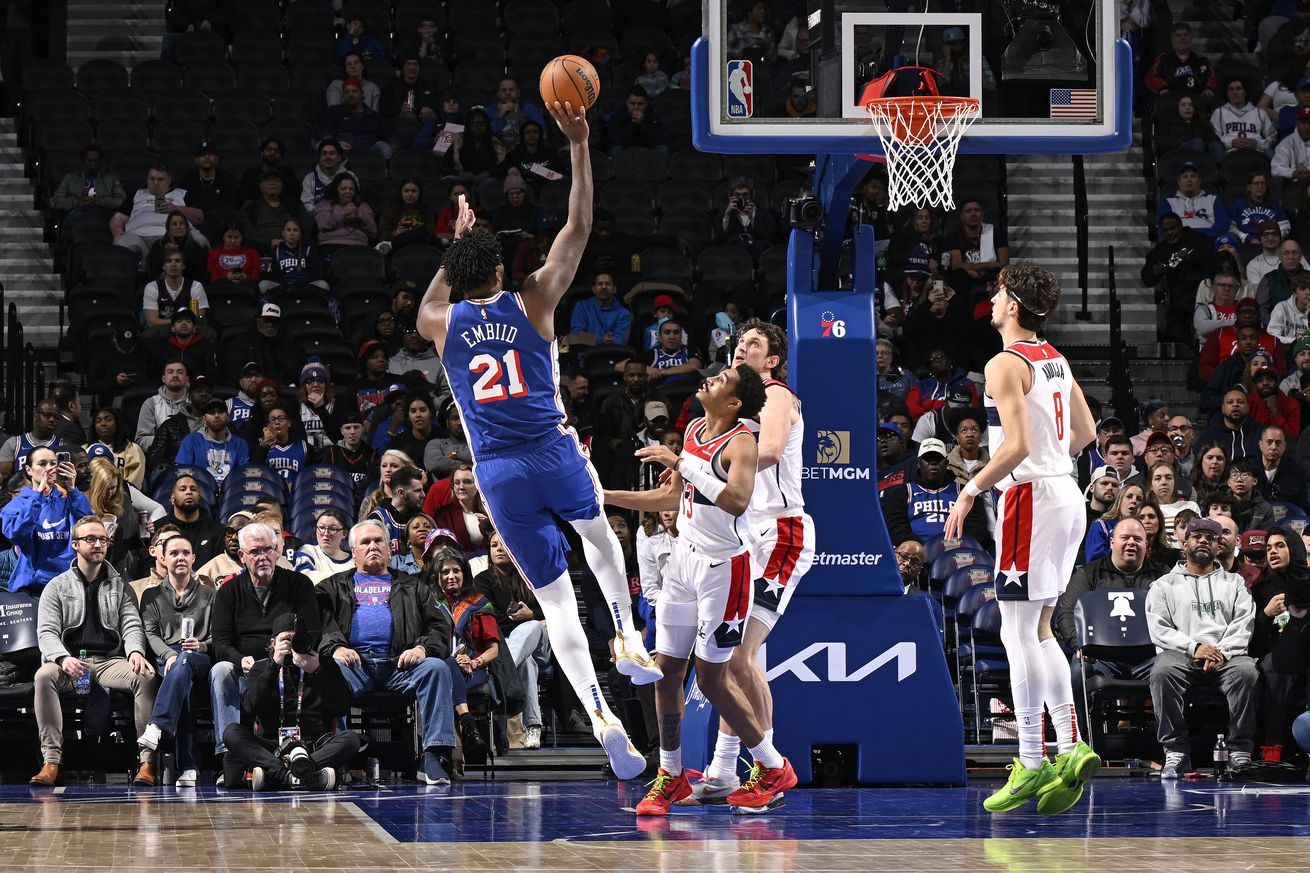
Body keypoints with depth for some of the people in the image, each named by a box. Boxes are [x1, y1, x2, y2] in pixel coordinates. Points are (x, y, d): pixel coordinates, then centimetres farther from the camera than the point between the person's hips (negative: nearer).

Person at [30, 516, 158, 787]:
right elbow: (47, 632, 1)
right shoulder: (57, 587, 12)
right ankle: (51, 762, -35)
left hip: (110, 661, 1)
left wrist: (135, 651, -18)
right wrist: (63, 658, -21)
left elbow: (131, 624, 7)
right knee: (44, 675, -35)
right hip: (70, 662, -1)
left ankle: (147, 761, -30)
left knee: (145, 676, -31)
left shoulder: (119, 586, 17)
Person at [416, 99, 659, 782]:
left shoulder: (441, 324, 5)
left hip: (498, 472, 1)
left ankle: (600, 716, -13)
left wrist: (459, 242, 40)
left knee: (557, 600, 2)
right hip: (554, 454, -1)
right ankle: (628, 641, 22)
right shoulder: (530, 303, 0)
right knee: (599, 532, 34)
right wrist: (578, 145, 4)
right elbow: (578, 229, 4)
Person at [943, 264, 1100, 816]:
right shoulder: (1055, 360, 14)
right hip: (1066, 495, 9)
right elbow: (1085, 432, 21)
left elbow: (1018, 444, -21)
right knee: (1039, 631, 14)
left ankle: (1032, 764, -5)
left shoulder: (1005, 365, -13)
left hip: (1030, 497, -9)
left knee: (1018, 632, -5)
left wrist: (971, 492, -13)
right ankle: (1069, 746, 6)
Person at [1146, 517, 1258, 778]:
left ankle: (1240, 752, -29)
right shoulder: (1164, 585, 19)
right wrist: (1193, 647, -12)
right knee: (1162, 671, -36)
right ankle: (1176, 752, -32)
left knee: (1246, 672, -35)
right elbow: (1159, 629, 5)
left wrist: (1222, 652, -11)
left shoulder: (1234, 583, 23)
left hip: (1227, 655, 1)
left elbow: (1243, 624, 8)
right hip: (1181, 654, -1)